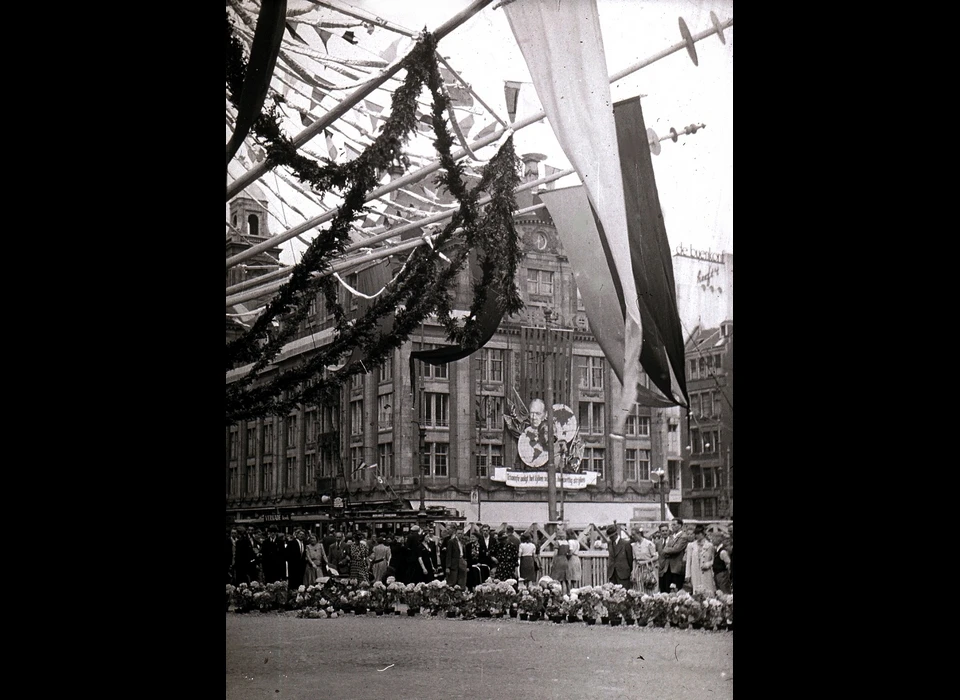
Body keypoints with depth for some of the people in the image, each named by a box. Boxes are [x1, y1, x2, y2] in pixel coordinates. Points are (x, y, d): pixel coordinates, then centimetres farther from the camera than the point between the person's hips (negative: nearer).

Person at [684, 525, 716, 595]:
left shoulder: (710, 545, 4)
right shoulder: (691, 546, 8)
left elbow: (713, 560, 9)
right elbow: (688, 561, 8)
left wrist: (708, 564, -11)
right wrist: (688, 575, 4)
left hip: (707, 573, -1)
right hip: (695, 574, 1)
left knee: (708, 593, -6)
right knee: (697, 592, -4)